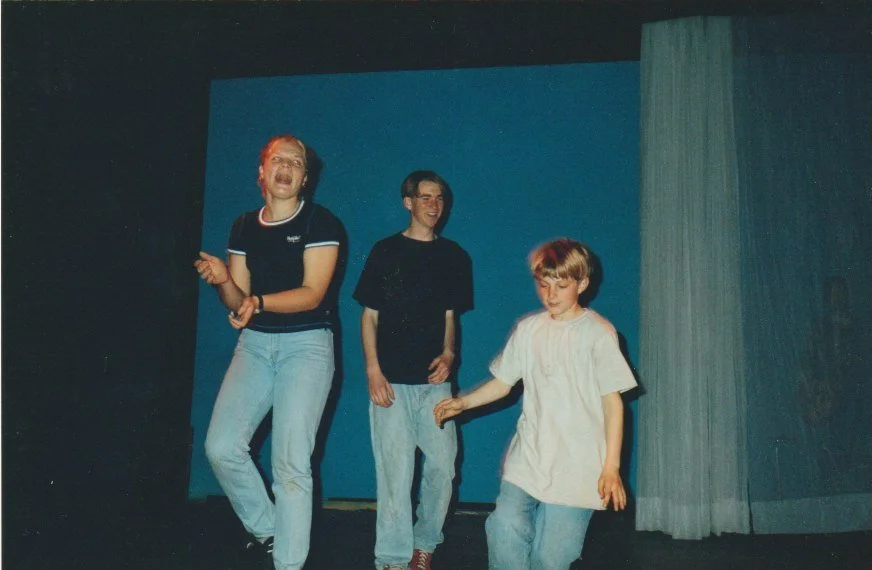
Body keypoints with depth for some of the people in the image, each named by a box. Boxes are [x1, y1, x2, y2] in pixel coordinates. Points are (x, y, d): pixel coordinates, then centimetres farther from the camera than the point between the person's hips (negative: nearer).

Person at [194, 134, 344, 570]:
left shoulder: (321, 223, -4)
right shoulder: (244, 227, 11)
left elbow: (312, 293, -13)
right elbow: (237, 302, 8)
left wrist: (259, 301, -28)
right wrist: (222, 280, -14)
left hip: (307, 343, -5)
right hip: (254, 343, 5)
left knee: (291, 462, -9)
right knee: (221, 446, -5)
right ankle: (265, 531, 18)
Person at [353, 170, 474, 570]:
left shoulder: (453, 256, 12)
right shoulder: (385, 252, 5)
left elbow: (450, 315, 15)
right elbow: (370, 315, 5)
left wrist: (448, 354, -4)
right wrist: (373, 371, -6)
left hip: (435, 378, 3)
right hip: (391, 380, -2)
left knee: (442, 466, 0)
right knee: (395, 469, -4)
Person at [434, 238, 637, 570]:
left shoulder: (598, 333, -2)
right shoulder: (528, 329, 10)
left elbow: (612, 400, -3)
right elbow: (503, 381, 17)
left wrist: (611, 467, -7)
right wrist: (462, 402, 1)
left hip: (576, 465, -3)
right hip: (528, 456, 3)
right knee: (505, 528, -18)